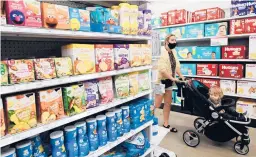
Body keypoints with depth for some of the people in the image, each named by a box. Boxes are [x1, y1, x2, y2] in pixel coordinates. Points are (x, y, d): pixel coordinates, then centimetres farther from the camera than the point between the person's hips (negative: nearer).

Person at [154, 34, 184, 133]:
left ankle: (166, 124, 28)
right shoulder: (163, 53, -19)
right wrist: (173, 78, -24)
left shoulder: (174, 52, 6)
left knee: (168, 104, 15)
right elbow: (162, 69, -27)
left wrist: (181, 76, -3)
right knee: (157, 104, 0)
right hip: (161, 81, -8)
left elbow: (177, 66, 7)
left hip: (169, 81, 9)